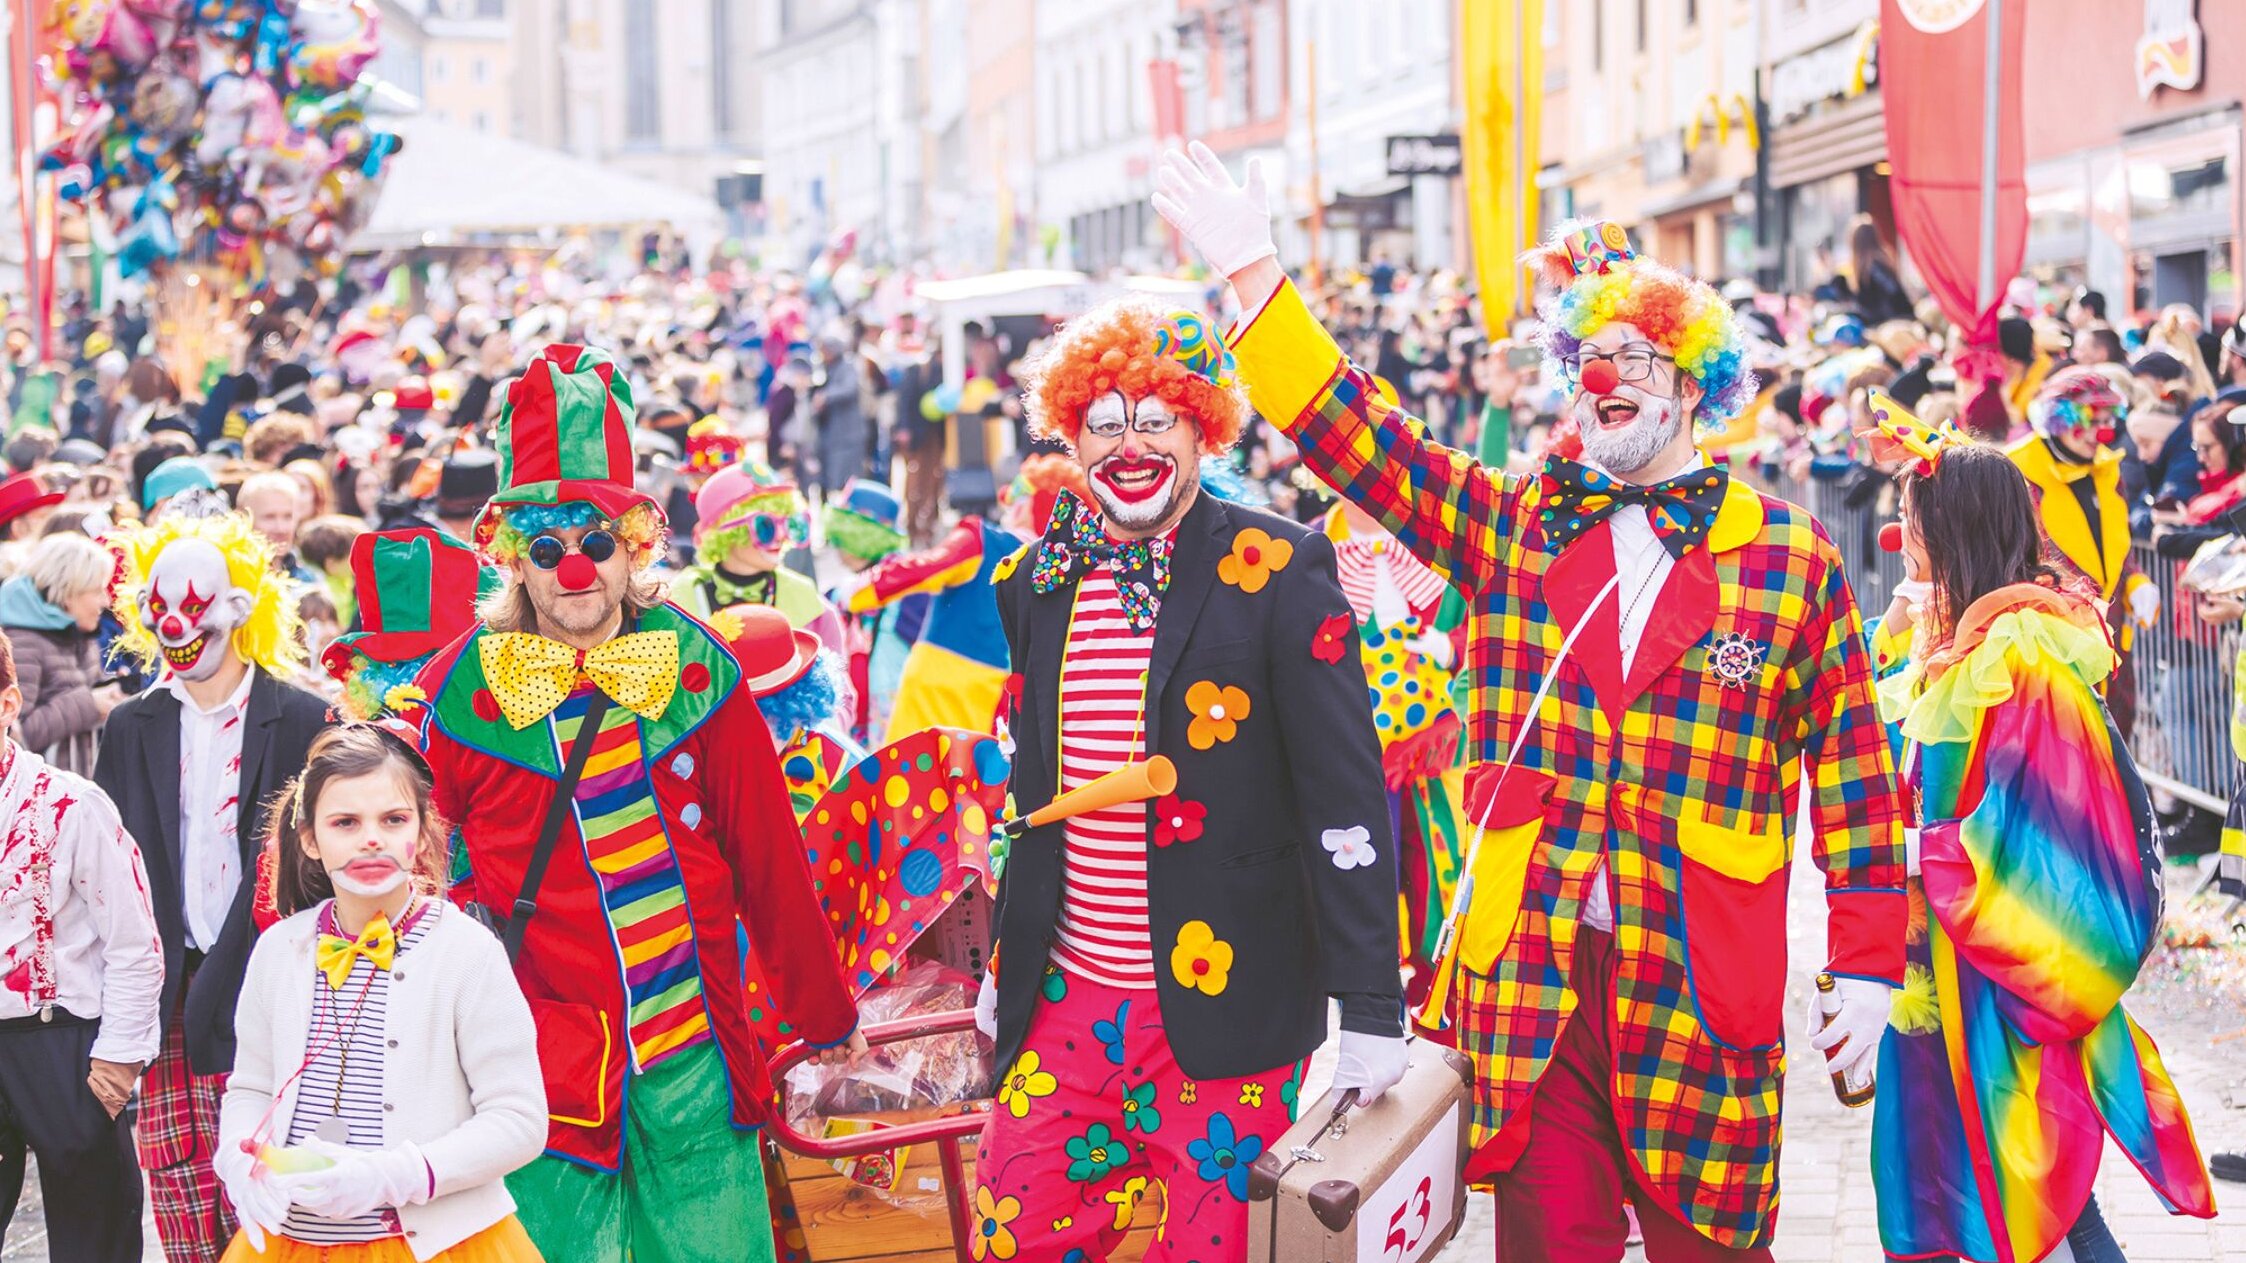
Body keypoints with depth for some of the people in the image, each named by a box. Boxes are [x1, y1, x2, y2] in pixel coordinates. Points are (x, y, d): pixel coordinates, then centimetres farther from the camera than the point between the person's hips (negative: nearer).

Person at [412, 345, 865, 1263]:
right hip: (546, 1073, -1)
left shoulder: (698, 670, 1)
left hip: (694, 1058, 2)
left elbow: (770, 860, 7)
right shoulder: (464, 690, -3)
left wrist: (825, 1014, 13)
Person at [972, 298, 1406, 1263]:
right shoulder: (1035, 581, 8)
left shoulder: (1276, 571, -8)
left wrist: (1372, 1009, -13)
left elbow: (1347, 794, -10)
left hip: (1222, 1009, -5)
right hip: (1066, 996, 5)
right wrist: (1006, 961, 22)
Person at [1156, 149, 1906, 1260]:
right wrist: (1255, 274, -10)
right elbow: (1352, 433, 0)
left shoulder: (1792, 561, 3)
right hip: (1527, 982, 2)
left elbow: (1855, 776, 4)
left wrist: (1868, 963, 2)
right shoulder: (1511, 530, 9)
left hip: (1703, 995, -2)